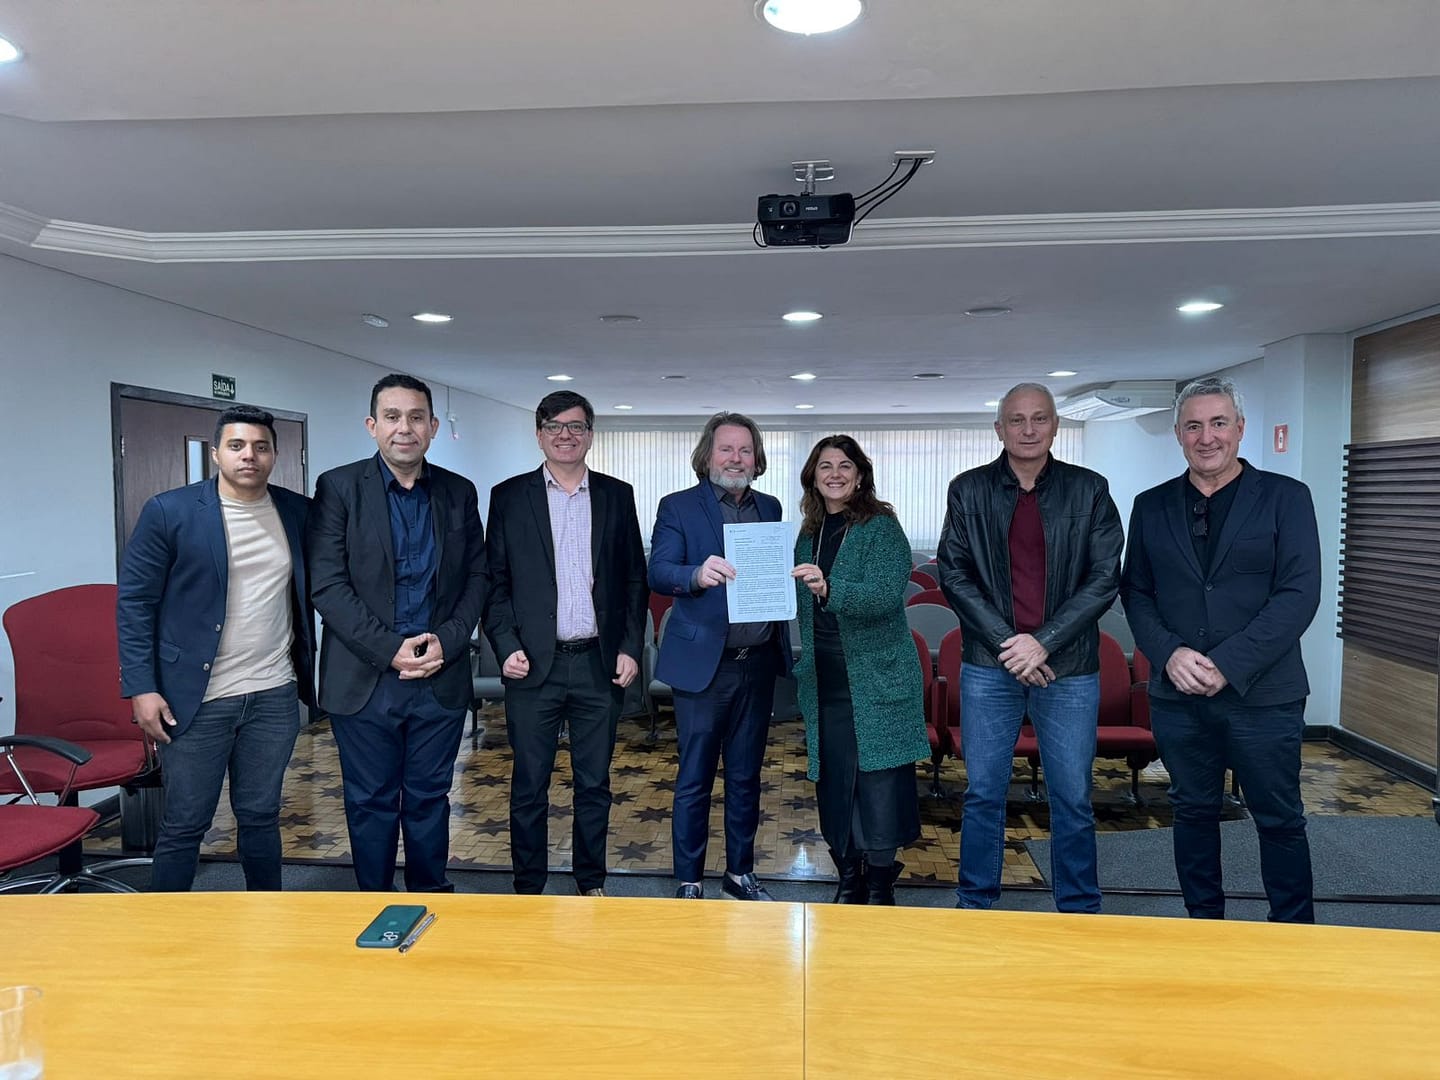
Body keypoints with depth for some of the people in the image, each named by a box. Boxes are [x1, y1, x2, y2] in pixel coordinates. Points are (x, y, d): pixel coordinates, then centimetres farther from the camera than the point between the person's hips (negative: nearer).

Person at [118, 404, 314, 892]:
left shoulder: (299, 512, 4)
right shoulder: (168, 512, -6)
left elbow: (313, 592, 12)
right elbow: (135, 602, -4)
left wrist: (309, 669, 6)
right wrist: (141, 688, -9)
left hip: (275, 695, 3)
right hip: (195, 698, -3)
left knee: (261, 817, 14)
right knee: (184, 825, 7)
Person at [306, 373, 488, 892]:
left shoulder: (459, 493, 5)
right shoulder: (338, 487, -3)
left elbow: (476, 578, 6)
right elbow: (327, 585, -9)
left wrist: (447, 641, -9)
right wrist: (389, 650, -15)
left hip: (440, 677, 2)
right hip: (364, 679, -2)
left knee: (429, 797, 13)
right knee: (371, 802, 10)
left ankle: (431, 896, 29)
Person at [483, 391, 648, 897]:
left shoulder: (617, 495, 7)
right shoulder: (509, 496, 3)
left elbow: (635, 578, 8)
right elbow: (494, 580, 2)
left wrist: (631, 647, 0)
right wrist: (506, 646, -8)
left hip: (599, 664, 1)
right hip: (534, 664, -1)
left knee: (594, 782, 12)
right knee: (529, 784, 8)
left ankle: (591, 883, 27)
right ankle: (528, 887, 23)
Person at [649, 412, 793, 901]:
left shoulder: (770, 507, 11)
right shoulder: (678, 507, -3)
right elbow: (658, 571, -16)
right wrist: (697, 574, -36)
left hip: (758, 663, 5)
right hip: (704, 663, -4)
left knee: (746, 777, 16)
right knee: (695, 779, 5)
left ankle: (740, 872, 31)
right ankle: (689, 882, 19)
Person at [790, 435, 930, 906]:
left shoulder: (881, 527, -7)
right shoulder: (809, 533, 11)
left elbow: (885, 595, -21)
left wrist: (828, 590, -36)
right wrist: (801, 665, 16)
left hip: (876, 678, -6)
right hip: (825, 681, 6)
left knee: (878, 779, -2)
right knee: (833, 778, 9)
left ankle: (880, 885, 12)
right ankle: (849, 879, 23)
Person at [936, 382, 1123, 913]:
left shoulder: (1089, 490, 3)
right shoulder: (968, 490, 4)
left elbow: (1104, 578, -2)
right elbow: (953, 574, 0)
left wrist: (1044, 643, -11)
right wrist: (1007, 644, -9)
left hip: (1068, 668, 0)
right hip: (989, 666, 0)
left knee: (1073, 799, 9)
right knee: (983, 794, 8)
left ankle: (1079, 913, 25)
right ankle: (975, 907, 23)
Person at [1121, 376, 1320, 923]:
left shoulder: (1285, 497, -1)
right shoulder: (1152, 505, 7)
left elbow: (1300, 594, -10)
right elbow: (1135, 592, 5)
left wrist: (1229, 663, -18)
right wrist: (1169, 654, -12)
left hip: (1262, 694, -2)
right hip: (1178, 694, 3)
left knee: (1280, 820, 8)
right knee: (1193, 812, 14)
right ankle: (1203, 923, 29)